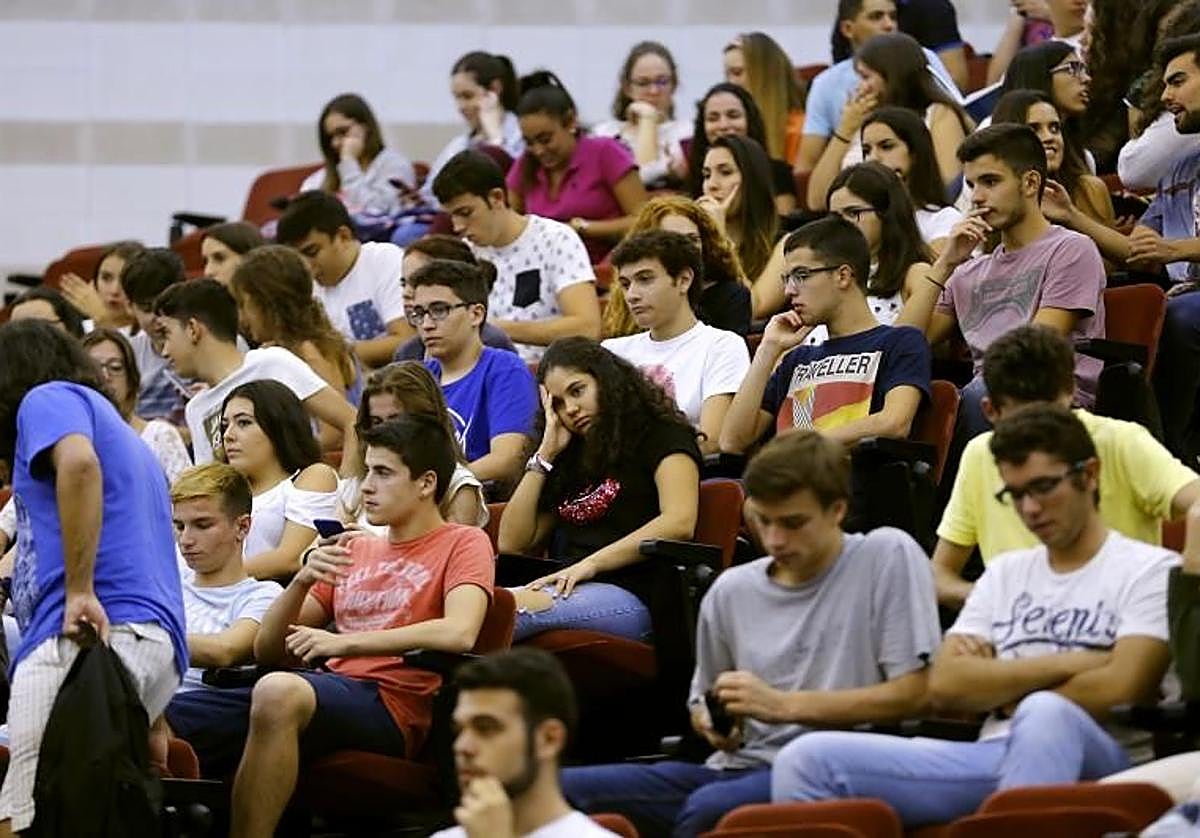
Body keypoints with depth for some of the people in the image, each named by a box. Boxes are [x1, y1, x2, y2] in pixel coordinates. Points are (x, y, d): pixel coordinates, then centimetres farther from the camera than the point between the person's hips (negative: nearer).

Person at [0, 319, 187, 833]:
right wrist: (152, 719, 32)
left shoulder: (48, 399, 8)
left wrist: (79, 592, -19)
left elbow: (78, 462, -17)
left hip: (83, 638, -9)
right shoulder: (120, 431, 35)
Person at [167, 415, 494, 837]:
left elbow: (458, 633, -14)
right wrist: (302, 582, 2)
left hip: (389, 705, -6)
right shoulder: (355, 550, 27)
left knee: (278, 692, -40)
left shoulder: (464, 543, 9)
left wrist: (343, 643, -15)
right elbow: (266, 649, 22)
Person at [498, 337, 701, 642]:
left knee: (515, 607, -37)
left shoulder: (661, 435, 9)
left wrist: (591, 563, -16)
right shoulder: (570, 459, 30)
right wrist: (545, 454, 20)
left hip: (631, 597, -6)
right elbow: (512, 543, 23)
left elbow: (679, 523, -10)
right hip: (569, 593, 6)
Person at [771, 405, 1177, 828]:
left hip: (1091, 757, -6)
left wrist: (1000, 686, 6)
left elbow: (1119, 691, -9)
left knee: (1045, 717, -42)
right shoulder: (1005, 573, 25)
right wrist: (1062, 665, 0)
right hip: (992, 758, 6)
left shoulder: (1150, 570, 7)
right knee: (807, 760, -14)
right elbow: (945, 685, 10)